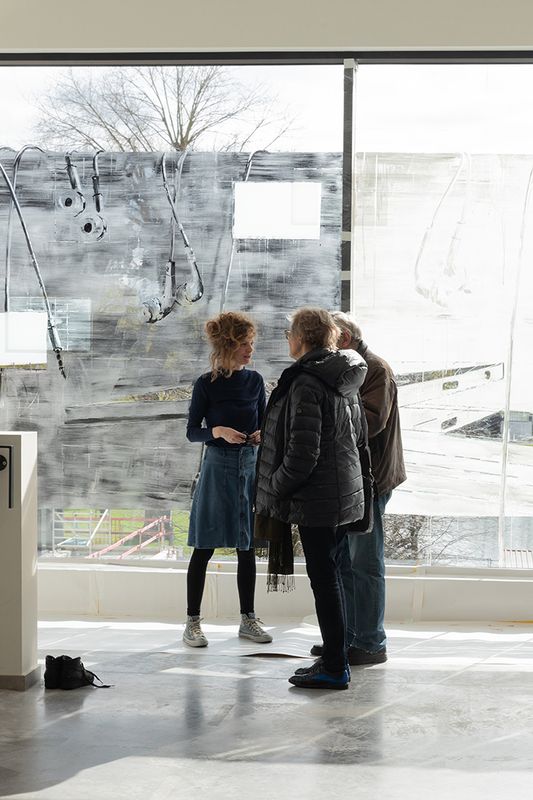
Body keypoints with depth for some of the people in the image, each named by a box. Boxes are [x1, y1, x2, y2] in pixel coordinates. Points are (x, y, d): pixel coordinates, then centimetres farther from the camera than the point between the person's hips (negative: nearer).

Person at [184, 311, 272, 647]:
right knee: (204, 547, 0)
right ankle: (193, 622, 8)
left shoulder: (255, 380, 5)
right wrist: (218, 431, -21)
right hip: (218, 466, -4)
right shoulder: (207, 384, -7)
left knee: (247, 547, 11)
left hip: (250, 465, 4)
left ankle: (248, 619, 21)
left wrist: (262, 434, -9)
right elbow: (192, 431, -3)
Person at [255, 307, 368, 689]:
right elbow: (356, 432, 20)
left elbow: (302, 454, -23)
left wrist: (273, 490, -10)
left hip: (316, 497, -9)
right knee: (328, 574, 16)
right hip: (344, 491, 9)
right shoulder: (343, 380, 10)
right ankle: (335, 658, 24)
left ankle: (334, 668, 4)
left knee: (323, 576, -3)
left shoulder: (305, 384, -19)